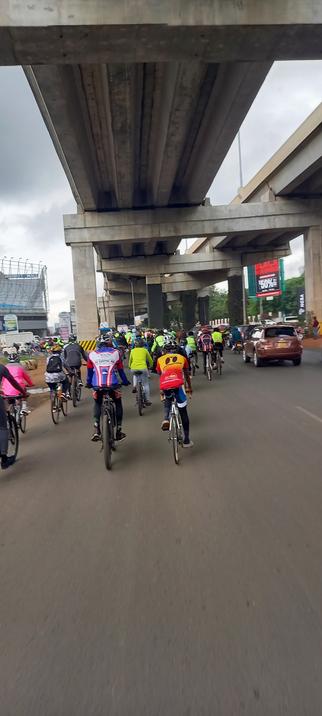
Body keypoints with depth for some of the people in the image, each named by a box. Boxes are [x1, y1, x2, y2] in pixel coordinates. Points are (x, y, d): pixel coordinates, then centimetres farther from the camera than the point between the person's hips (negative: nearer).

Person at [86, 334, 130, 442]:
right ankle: (119, 431, 20)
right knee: (118, 404, 22)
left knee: (97, 404, 25)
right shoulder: (116, 353, 10)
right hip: (112, 385, -1)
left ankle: (96, 431, 9)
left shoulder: (92, 354, 12)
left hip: (97, 385, 1)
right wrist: (125, 381, 30)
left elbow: (89, 371, 20)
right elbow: (121, 370, 17)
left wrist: (88, 383, 34)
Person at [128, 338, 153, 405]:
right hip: (143, 368, -2)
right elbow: (150, 360, 24)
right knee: (146, 384, 17)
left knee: (135, 375, 38)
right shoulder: (145, 350, 13)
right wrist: (150, 366, 43)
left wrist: (130, 367, 42)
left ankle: (134, 386, 15)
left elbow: (130, 361, 23)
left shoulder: (132, 350, 15)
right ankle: (147, 400, 17)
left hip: (133, 368, 2)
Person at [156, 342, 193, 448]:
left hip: (165, 385, 1)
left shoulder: (160, 359, 27)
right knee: (183, 413, 15)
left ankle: (166, 419, 10)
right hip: (178, 384, -1)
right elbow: (187, 375, 39)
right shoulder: (182, 358, 28)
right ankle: (186, 440, 20)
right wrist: (189, 387, 55)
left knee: (168, 399, 36)